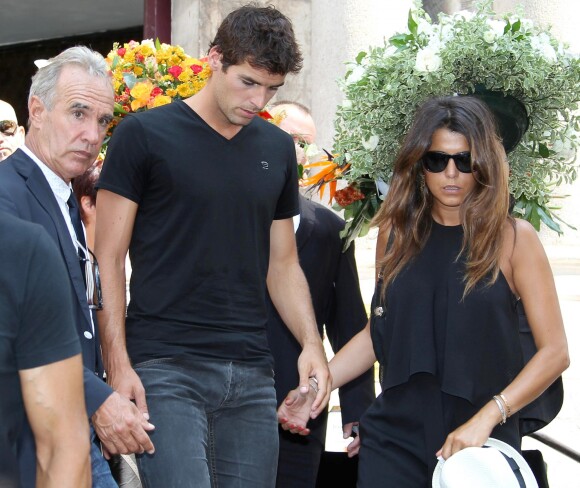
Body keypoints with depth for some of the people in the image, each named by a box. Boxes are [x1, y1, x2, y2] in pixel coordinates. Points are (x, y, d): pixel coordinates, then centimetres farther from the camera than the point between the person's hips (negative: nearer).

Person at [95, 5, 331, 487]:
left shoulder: (277, 148, 13)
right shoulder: (144, 135, -1)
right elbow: (108, 259, -3)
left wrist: (311, 342, 2)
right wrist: (118, 364, -12)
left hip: (251, 373, 5)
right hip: (165, 370, -5)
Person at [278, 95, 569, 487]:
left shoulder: (514, 238, -5)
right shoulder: (397, 232, 5)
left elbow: (554, 351, -7)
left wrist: (486, 418, -17)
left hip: (481, 442, -2)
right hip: (395, 438, 2)